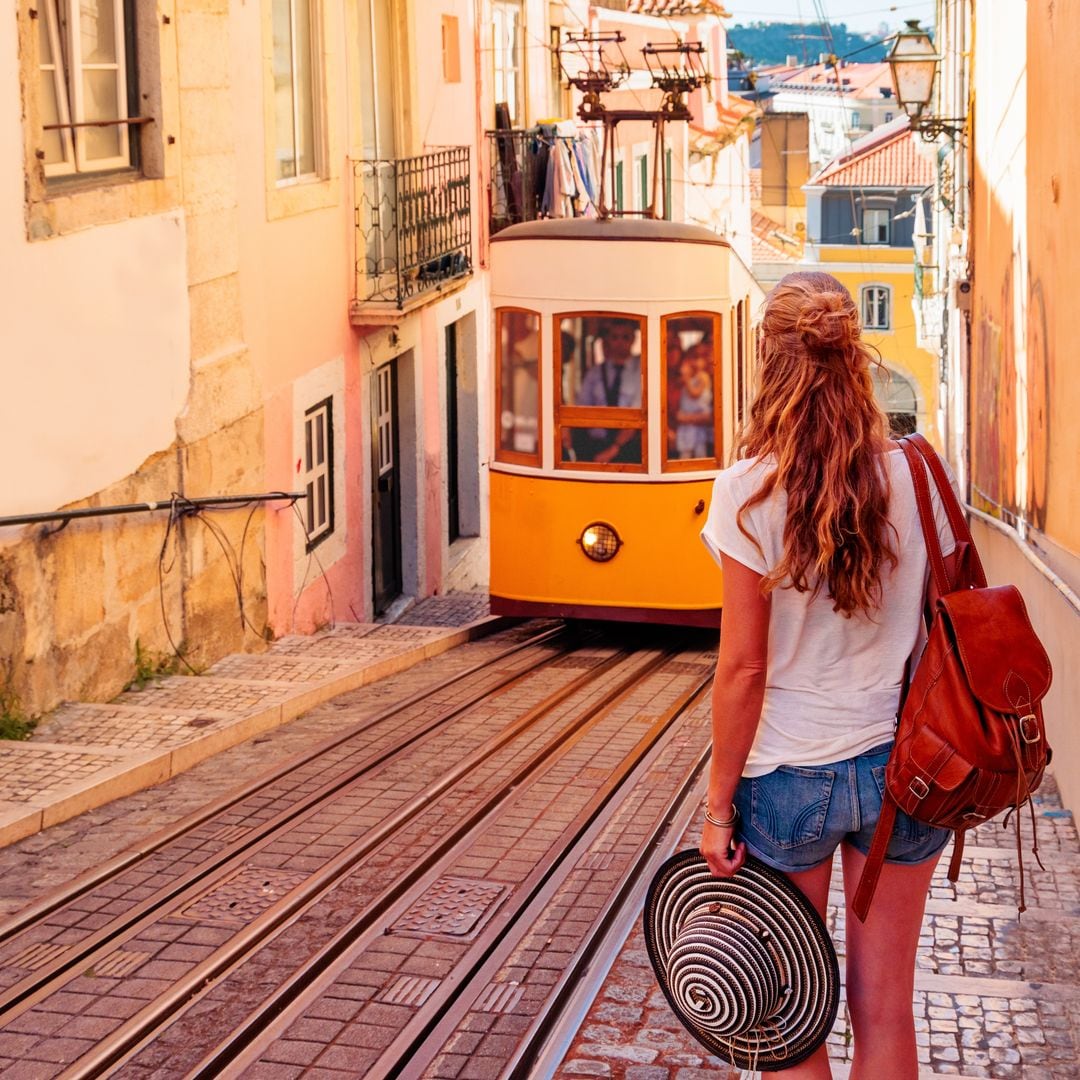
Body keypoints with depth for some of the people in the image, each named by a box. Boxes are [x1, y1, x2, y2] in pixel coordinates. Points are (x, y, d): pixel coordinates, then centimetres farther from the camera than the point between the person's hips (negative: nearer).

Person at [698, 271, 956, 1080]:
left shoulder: (749, 491, -13)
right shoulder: (915, 477, -5)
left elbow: (743, 667, -12)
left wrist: (719, 807, -3)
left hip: (788, 777, -3)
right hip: (900, 769, 3)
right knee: (884, 1012, 13)